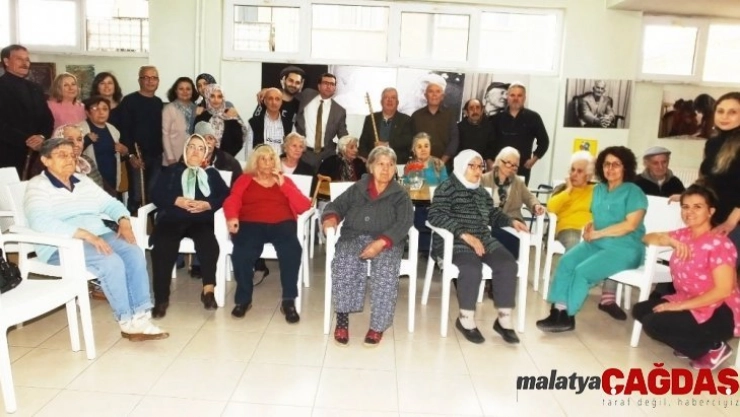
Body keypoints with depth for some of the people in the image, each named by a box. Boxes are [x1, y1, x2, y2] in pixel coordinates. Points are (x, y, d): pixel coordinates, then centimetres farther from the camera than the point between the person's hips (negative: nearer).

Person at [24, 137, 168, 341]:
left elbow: (110, 203, 20)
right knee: (112, 262, -30)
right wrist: (85, 234, -29)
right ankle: (127, 322, -17)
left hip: (99, 236, 7)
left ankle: (140, 317, -21)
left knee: (135, 254, -21)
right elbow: (40, 222, -21)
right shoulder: (38, 186, -4)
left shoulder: (84, 182, 18)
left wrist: (124, 222, -4)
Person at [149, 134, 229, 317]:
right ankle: (161, 299, -24)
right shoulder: (171, 171, 24)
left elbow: (225, 195, 8)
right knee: (162, 248, -30)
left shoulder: (212, 174, 24)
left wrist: (207, 204, -10)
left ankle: (208, 290, -25)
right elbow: (156, 194, 8)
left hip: (201, 220, 0)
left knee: (209, 245, -34)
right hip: (172, 219, 0)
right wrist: (177, 201, -10)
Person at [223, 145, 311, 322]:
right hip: (251, 224, 0)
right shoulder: (245, 180, 21)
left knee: (292, 249, -33)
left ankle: (289, 301, -23)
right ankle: (243, 299, -12)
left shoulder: (284, 180, 22)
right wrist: (232, 217, -19)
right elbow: (231, 201, 3)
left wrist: (283, 185, 0)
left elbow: (304, 206, 8)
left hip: (281, 224, 1)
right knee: (242, 252, -33)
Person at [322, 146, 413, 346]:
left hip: (386, 242, -1)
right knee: (344, 263, -32)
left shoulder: (400, 195, 10)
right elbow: (337, 205, 14)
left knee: (386, 270, -33)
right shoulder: (357, 189, 17)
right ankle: (342, 318, -22)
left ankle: (378, 325, -22)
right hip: (354, 237, 1)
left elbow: (403, 224, -4)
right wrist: (331, 217, -12)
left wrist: (381, 242, -21)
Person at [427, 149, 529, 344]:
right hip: (455, 241, -7)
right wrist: (465, 235, -25)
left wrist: (511, 221, 10)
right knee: (472, 268, -34)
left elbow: (493, 215, 32)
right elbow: (436, 216, -18)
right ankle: (466, 319, -14)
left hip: (484, 240, 7)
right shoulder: (447, 188, -5)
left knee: (507, 264, -16)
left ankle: (504, 319, -9)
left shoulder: (482, 192, 20)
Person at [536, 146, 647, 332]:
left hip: (624, 248, -6)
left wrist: (597, 233, -15)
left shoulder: (633, 192, -5)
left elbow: (630, 225, -15)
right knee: (566, 261, -21)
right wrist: (590, 227, -2)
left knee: (582, 271, -25)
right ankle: (558, 310, -26)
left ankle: (566, 316, -13)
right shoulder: (598, 189, 14)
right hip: (597, 243, 6)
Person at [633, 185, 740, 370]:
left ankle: (712, 349, -2)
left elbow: (723, 290, -24)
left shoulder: (719, 243, -18)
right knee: (640, 310, 1)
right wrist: (670, 241, -13)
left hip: (719, 313, -8)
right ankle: (697, 343, 7)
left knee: (653, 324, -20)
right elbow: (648, 238, 9)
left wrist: (680, 306, -23)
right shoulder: (683, 235, 3)